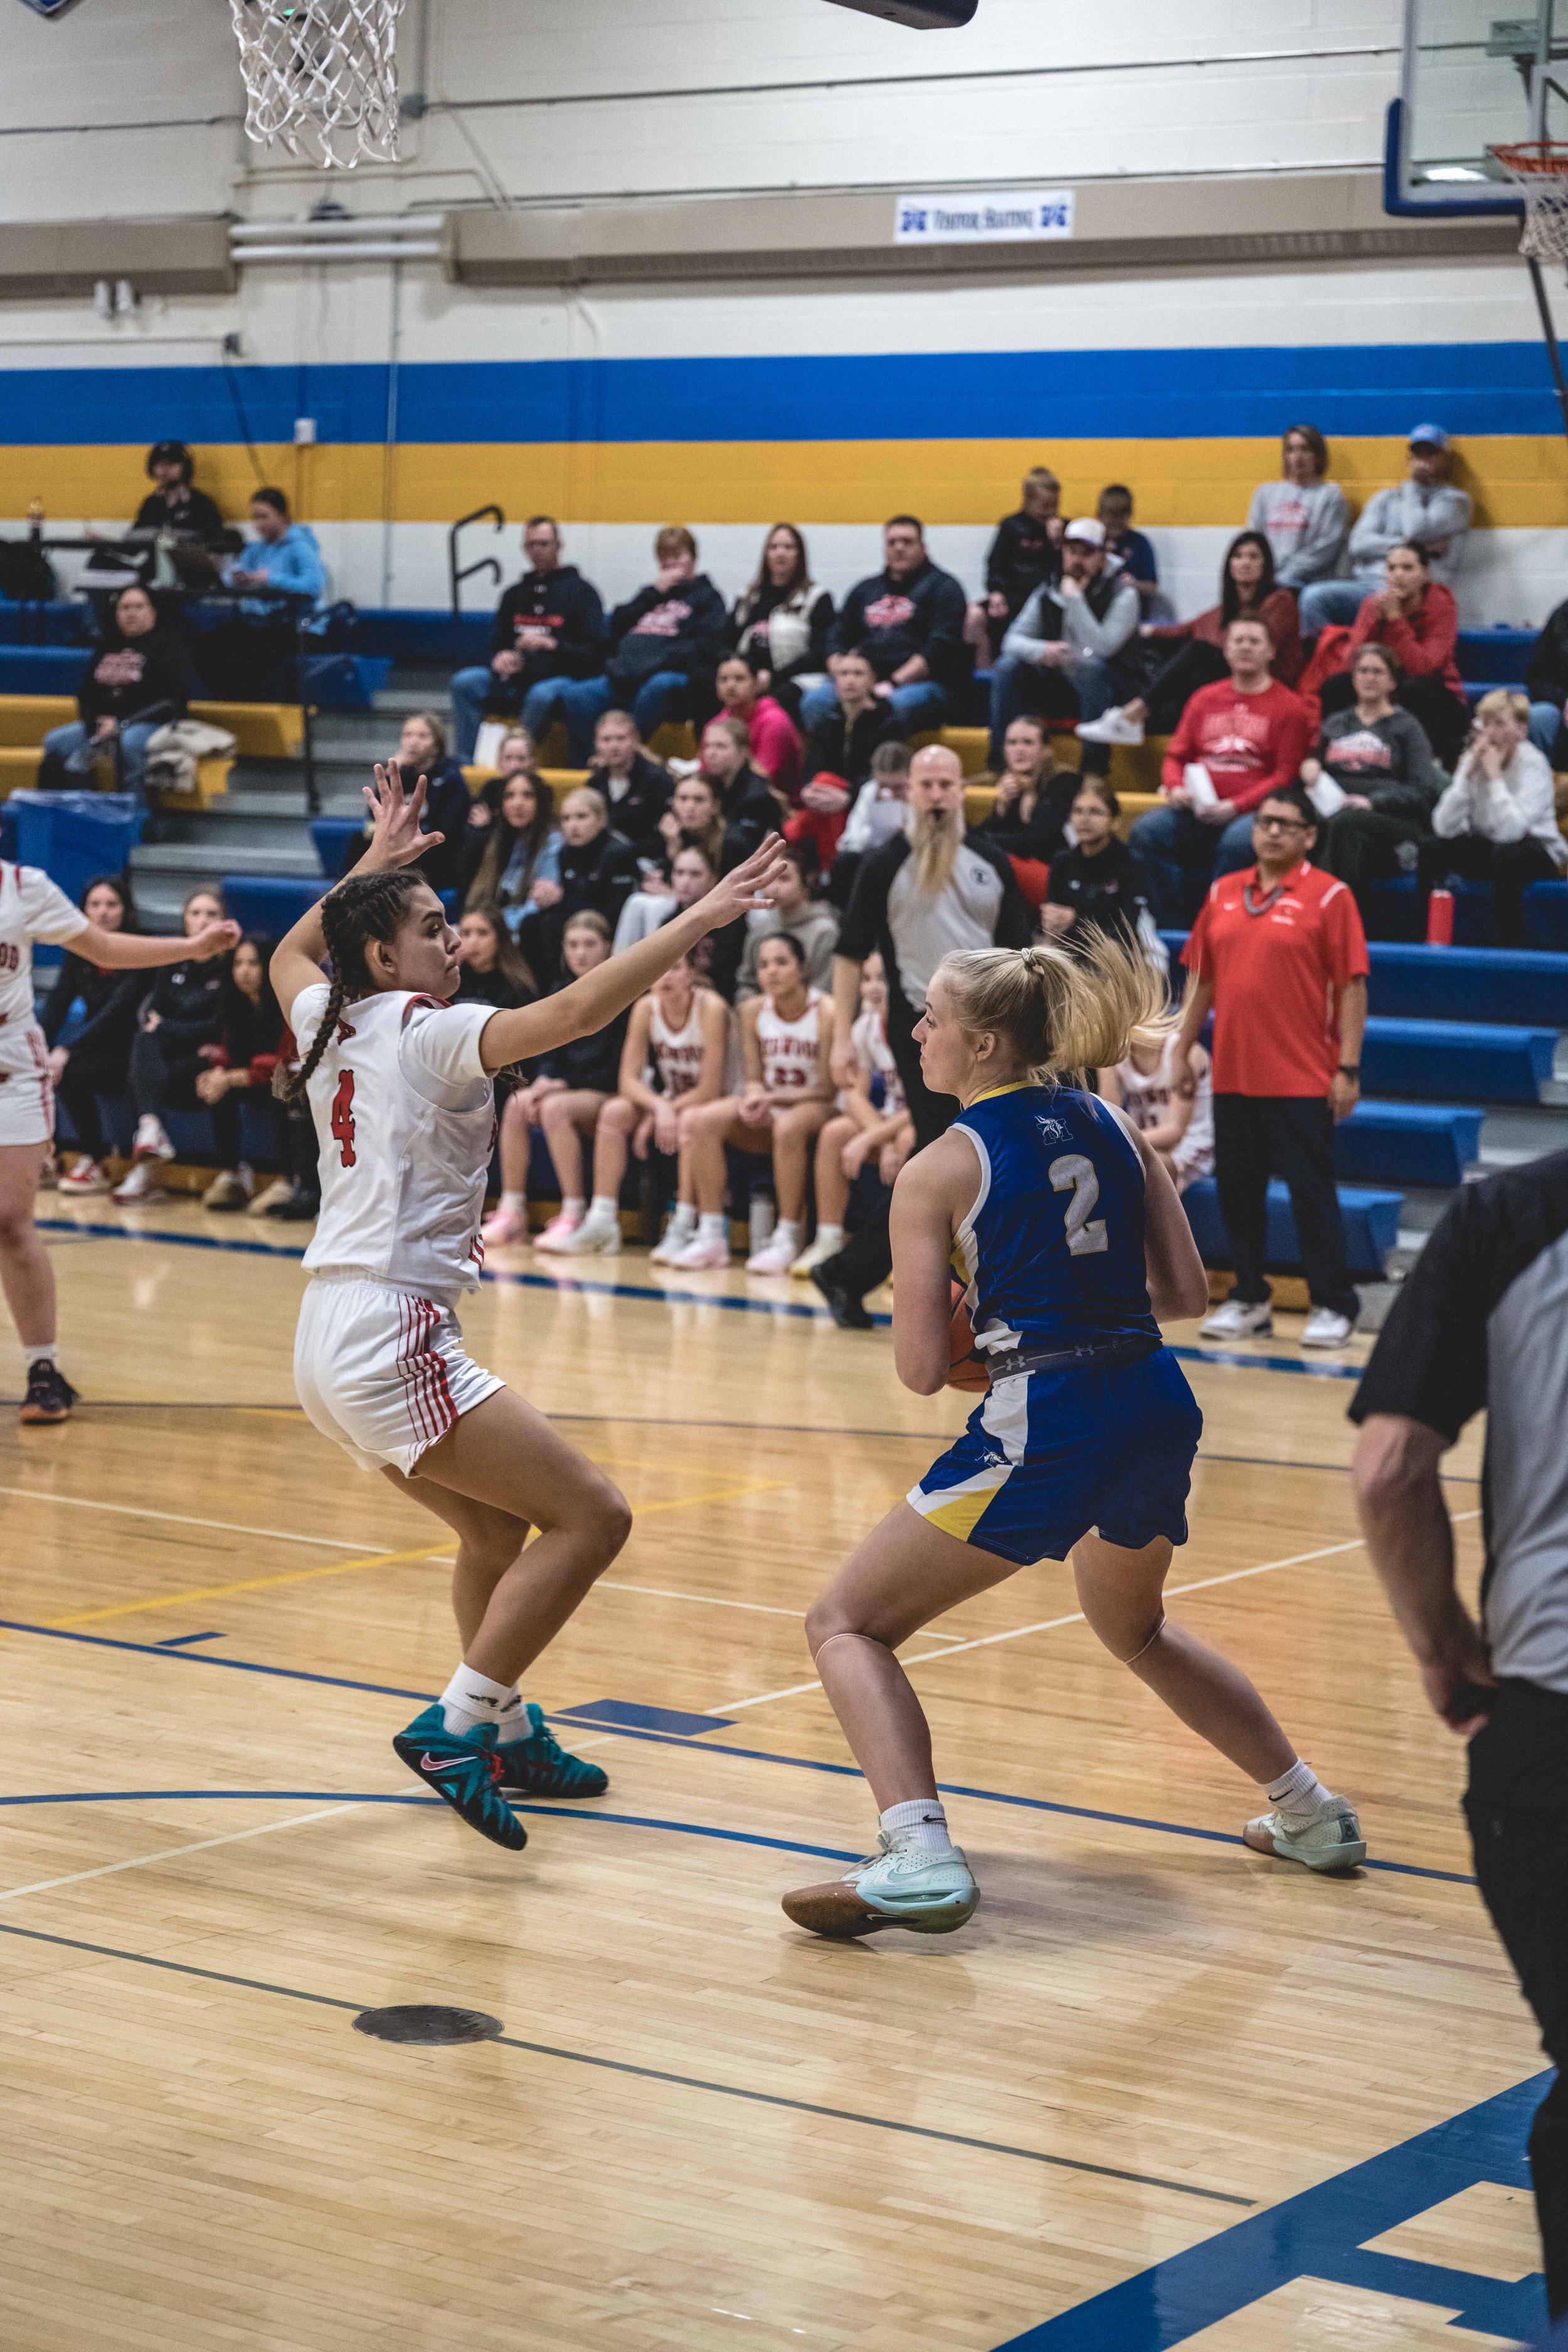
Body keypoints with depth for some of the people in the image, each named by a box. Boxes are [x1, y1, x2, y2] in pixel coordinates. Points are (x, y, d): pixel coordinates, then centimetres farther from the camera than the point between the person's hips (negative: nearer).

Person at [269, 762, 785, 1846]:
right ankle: (456, 1727, -8)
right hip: (393, 1339, -10)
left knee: (500, 1531, 25)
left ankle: (504, 1731, 36)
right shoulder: (429, 1033, -10)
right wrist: (697, 919, -21)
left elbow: (291, 954, 37)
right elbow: (580, 1008, -24)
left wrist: (373, 862, 40)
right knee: (593, 1516, -8)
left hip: (333, 1344, 10)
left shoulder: (330, 1024, 12)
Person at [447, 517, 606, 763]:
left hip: (564, 677, -6)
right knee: (465, 682, -20)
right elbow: (497, 644, 26)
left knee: (541, 695, -41)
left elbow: (595, 651, -6)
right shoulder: (516, 593, 21)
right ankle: (463, 764, -26)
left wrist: (552, 645, -22)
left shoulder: (581, 590, 4)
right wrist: (500, 658, 0)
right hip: (519, 678, 6)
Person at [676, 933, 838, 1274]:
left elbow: (828, 1089, -14)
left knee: (788, 1127, -40)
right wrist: (755, 1097, -19)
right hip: (769, 1108, 5)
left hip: (815, 1106, -5)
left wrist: (773, 1098, -21)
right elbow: (754, 1077, 5)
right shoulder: (754, 1010, 0)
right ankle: (711, 1236, -17)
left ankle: (788, 1239, -28)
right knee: (701, 1122, -19)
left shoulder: (826, 1013, -16)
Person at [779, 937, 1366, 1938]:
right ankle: (1312, 1813, 41)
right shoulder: (1114, 1126, 10)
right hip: (1161, 1407, 7)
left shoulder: (940, 1169, -4)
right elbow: (1185, 1292, 11)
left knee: (846, 1624, 3)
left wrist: (955, 1309, 16)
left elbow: (921, 1370, -5)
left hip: (1043, 1428, -7)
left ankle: (920, 1860, -17)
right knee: (1135, 1628, 35)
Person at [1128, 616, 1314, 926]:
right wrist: (1175, 789, -3)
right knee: (1147, 830, -23)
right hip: (1197, 810, 4)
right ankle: (1174, 927, -20)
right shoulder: (1204, 699, 20)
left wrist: (1235, 807, -14)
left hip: (1254, 810, -4)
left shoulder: (1289, 706, 6)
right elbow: (1176, 756, 21)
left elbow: (1286, 775, -2)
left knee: (1238, 841, -38)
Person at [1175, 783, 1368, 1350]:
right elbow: (1201, 979, 15)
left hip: (1302, 1081, -5)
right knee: (1237, 1191, 9)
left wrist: (1348, 1068, -11)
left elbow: (1352, 986, -6)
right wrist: (1180, 1052, 11)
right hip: (1232, 1075, 5)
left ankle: (1332, 1307, 6)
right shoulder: (1223, 893, 10)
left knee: (1312, 1193, -1)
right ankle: (1249, 1301, 21)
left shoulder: (1329, 896, -4)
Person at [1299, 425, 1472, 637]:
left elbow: (1418, 531, -7)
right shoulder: (1385, 498, 26)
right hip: (1369, 584, 4)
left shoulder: (1455, 500, 13)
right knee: (1314, 597, -25)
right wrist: (1404, 546, -5)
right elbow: (1359, 544, 9)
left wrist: (1412, 485, 9)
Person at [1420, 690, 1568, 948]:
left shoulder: (1533, 764, -18)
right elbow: (1445, 827, -16)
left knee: (1506, 854, -37)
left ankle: (1511, 945, -26)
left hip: (1541, 855, -5)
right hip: (1486, 850, 5)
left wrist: (1495, 774, -28)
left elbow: (1510, 830, -33)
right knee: (1431, 847, -18)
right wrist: (1468, 773, -21)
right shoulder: (1473, 759, -5)